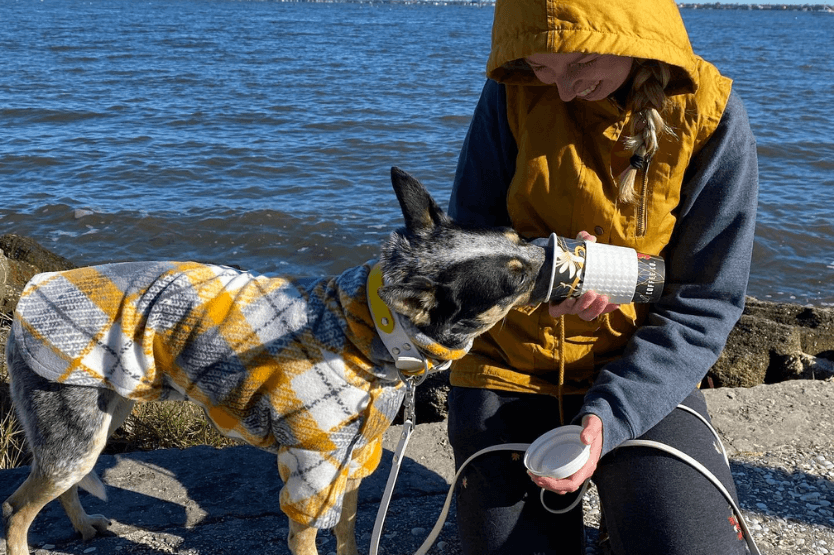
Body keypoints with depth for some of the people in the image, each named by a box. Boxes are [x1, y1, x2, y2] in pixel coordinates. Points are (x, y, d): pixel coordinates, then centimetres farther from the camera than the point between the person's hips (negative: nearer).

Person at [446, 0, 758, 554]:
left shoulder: (709, 116, -12)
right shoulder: (514, 95, -8)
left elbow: (704, 305, -10)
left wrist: (608, 415, -23)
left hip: (643, 374, -1)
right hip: (509, 368, 2)